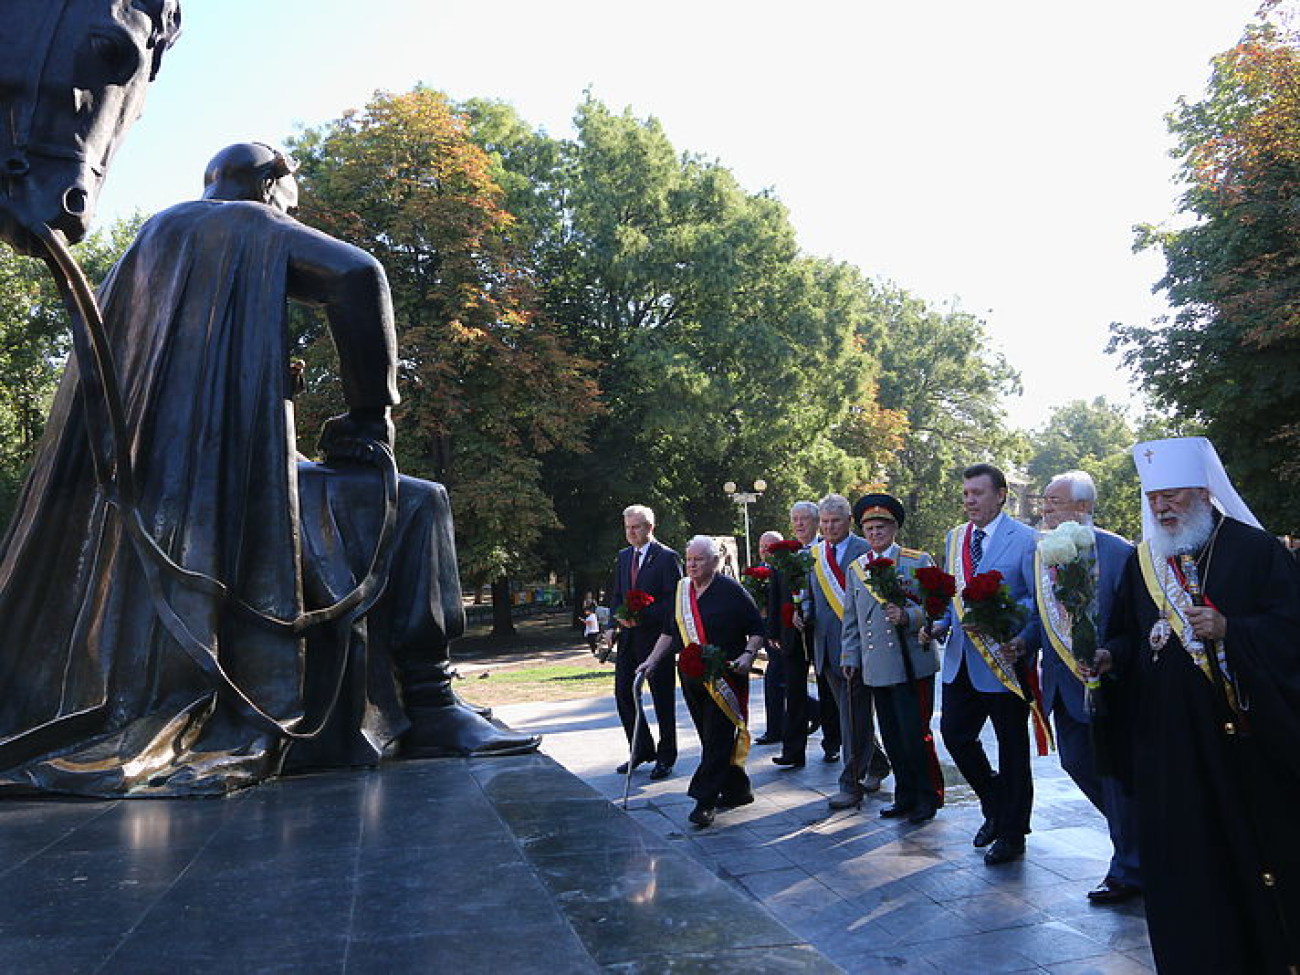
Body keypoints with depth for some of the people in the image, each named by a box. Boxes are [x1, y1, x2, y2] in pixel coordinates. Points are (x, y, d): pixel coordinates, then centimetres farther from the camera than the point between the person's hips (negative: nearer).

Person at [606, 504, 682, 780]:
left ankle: (665, 757, 19)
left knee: (663, 699, 5)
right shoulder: (623, 557, 13)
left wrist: (642, 617, -19)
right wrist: (618, 621, 0)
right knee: (624, 694, 8)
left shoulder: (667, 557, -8)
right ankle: (642, 750, 24)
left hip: (655, 636, -6)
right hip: (627, 638, 6)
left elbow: (674, 600, -13)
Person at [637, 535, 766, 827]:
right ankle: (737, 790, 25)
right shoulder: (681, 591, 11)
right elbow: (670, 631, 17)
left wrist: (748, 654, -20)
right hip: (692, 678, 6)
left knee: (717, 739, -6)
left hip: (725, 678, -6)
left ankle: (706, 800, -2)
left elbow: (757, 630, -5)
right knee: (711, 737, 11)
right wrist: (652, 660, 10)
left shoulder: (732, 591, -7)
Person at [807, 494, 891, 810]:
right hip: (827, 645, 6)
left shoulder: (865, 551, -7)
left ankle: (851, 784, 5)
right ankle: (877, 763, 36)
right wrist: (804, 612, -2)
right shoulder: (813, 554, 11)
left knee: (854, 715, -3)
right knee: (849, 712, 17)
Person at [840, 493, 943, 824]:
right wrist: (850, 659, 13)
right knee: (892, 738, 11)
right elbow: (850, 619, 17)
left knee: (915, 734, -3)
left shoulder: (919, 561, 0)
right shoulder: (855, 568, 13)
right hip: (875, 668, 5)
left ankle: (928, 797, 16)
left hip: (912, 664, -4)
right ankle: (906, 797, 26)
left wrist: (907, 616, -21)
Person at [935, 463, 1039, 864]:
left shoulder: (1025, 539, -9)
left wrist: (1024, 640, -23)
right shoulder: (954, 538, 9)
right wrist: (940, 624, 0)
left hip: (1004, 657, -6)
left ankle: (1011, 834, 25)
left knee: (1012, 745, 8)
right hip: (961, 658, 6)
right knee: (954, 733, 9)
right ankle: (995, 805, 34)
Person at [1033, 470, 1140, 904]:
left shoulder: (1118, 552, -14)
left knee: (1115, 773, 4)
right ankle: (1134, 832, 40)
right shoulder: (1041, 553, 6)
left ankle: (1128, 871, 20)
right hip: (1063, 683, 7)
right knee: (1076, 763, 16)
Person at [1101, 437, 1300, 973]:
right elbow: (1128, 635, 12)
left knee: (1254, 838, 7)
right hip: (1167, 737, 4)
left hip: (1244, 732, -3)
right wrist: (1111, 655, -7)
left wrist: (1231, 629, -23)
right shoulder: (1142, 560, 10)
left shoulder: (1253, 548, -3)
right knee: (1178, 844, 7)